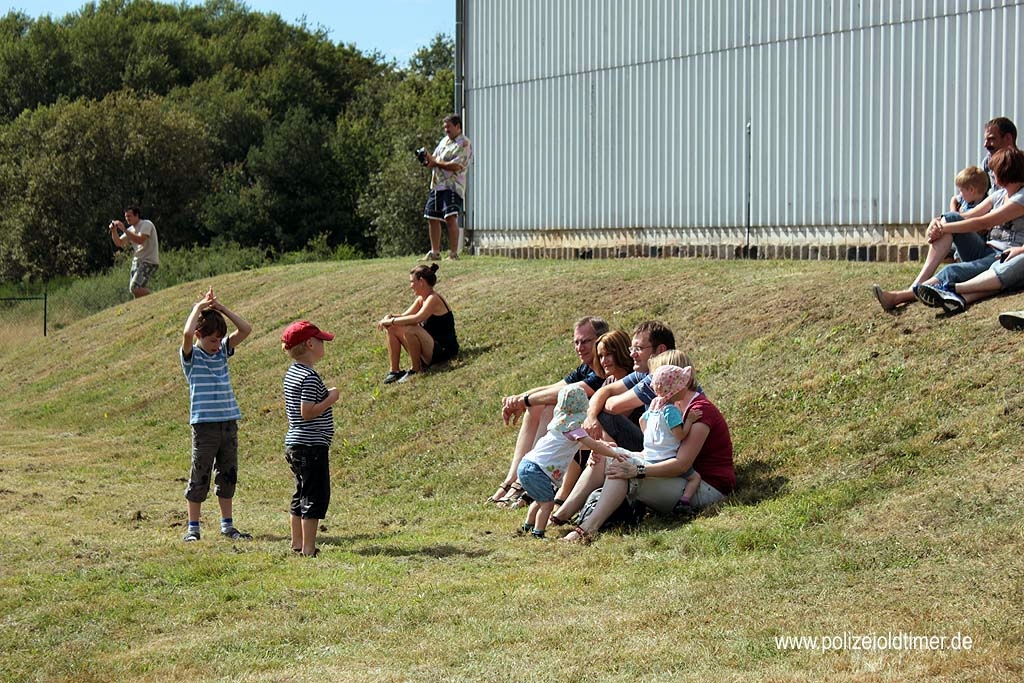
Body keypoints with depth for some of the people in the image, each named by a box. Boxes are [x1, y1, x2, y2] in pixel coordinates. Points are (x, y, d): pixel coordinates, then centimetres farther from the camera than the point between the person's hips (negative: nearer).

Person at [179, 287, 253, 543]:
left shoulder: (222, 351, 11)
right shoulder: (191, 355, -4)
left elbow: (246, 329, 4)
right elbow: (187, 333, -24)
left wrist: (220, 308, -2)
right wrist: (199, 307, -10)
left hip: (229, 423, 5)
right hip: (204, 424, -5)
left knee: (228, 475, 11)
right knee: (200, 478, 0)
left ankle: (227, 525, 19)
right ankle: (192, 528, 8)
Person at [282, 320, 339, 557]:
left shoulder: (292, 373, 11)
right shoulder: (310, 377, -18)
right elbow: (308, 412, -23)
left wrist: (325, 395, 17)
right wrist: (330, 398, -13)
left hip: (294, 443, 10)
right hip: (312, 446, -10)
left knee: (302, 494, 17)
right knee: (316, 496, -5)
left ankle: (297, 544, 24)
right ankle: (308, 549, -5)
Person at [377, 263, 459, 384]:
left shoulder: (433, 299, -19)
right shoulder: (421, 299, 10)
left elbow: (417, 318, -34)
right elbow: (405, 316, 11)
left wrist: (391, 321, -28)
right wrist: (390, 317, -10)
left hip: (444, 350, -10)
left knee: (409, 330, -33)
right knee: (392, 329, 2)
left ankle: (415, 370, -17)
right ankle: (394, 370, 0)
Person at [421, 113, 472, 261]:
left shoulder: (464, 144, -6)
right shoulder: (444, 141, 20)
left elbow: (456, 166, -16)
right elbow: (434, 158, 20)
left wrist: (436, 163, -8)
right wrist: (429, 158, -4)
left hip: (452, 186, -8)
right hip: (436, 186, 8)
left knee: (450, 218, -18)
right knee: (432, 219, 10)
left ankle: (453, 253, -17)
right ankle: (435, 253, 19)